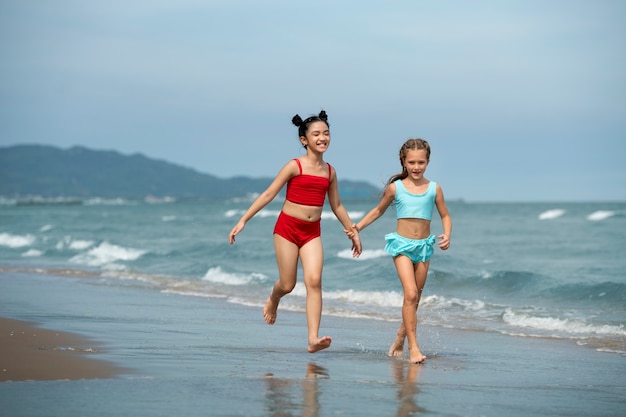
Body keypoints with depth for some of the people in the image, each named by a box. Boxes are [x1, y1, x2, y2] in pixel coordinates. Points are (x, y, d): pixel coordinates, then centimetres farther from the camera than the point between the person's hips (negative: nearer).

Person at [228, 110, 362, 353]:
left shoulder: (329, 171, 7)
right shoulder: (295, 166, -7)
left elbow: (336, 205, 19)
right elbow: (268, 194, -6)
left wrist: (353, 232, 21)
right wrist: (243, 220, -10)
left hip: (312, 232, 3)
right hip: (287, 227, -3)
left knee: (314, 281, -14)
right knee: (288, 285, 2)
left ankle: (313, 339, -18)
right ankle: (273, 301, 40)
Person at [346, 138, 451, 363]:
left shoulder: (434, 189, 2)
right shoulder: (395, 188, 0)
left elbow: (445, 216, 10)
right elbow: (378, 211, 15)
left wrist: (447, 235, -8)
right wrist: (358, 227, 5)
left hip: (424, 246, 3)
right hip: (402, 244, -3)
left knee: (415, 299, 10)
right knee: (411, 294, -17)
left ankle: (399, 340, 29)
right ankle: (413, 347, -16)